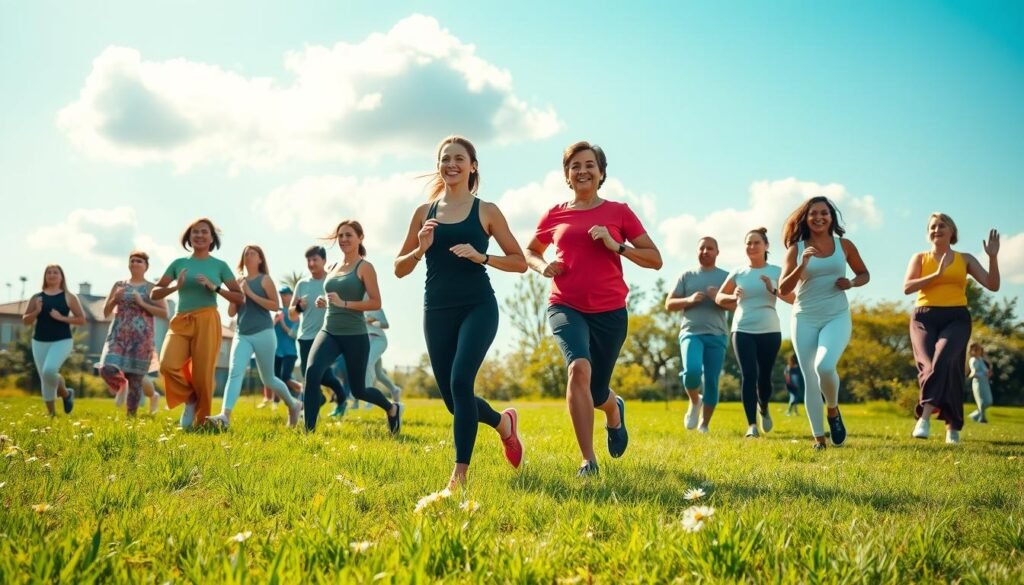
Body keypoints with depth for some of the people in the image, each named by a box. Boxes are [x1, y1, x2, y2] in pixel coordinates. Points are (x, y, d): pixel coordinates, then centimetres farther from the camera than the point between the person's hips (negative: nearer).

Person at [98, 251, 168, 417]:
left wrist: (142, 303, -10)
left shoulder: (153, 288, 6)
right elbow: (106, 312, 15)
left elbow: (164, 313, -2)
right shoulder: (119, 285, 14)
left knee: (135, 378, -3)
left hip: (141, 338, -2)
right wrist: (115, 299, -4)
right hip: (118, 335, 2)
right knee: (107, 369, -18)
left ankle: (131, 416, 10)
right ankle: (121, 385, 17)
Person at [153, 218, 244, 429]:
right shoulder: (179, 263, 12)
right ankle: (190, 398, 8)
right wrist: (175, 287, -7)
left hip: (207, 321, -1)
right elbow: (154, 293, 11)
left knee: (203, 373, -4)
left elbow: (241, 297, 4)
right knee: (168, 365, -21)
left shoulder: (219, 265, 7)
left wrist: (215, 287, -9)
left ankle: (200, 422, 15)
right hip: (181, 321, 2)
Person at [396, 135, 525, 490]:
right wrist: (421, 249, -8)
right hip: (437, 310, 4)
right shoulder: (424, 212, 10)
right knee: (452, 398, 6)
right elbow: (399, 269, 11)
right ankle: (503, 422, 37)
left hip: (478, 307, -3)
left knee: (461, 382, -20)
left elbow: (520, 262, 3)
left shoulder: (486, 211, 3)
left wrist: (481, 256, -12)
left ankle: (461, 471, -10)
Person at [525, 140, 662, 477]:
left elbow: (655, 259, 1)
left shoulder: (619, 212, 2)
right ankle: (588, 461, -20)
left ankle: (615, 409, 50)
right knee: (579, 367, -29)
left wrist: (616, 246, -14)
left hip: (609, 312, 0)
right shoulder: (555, 215, 5)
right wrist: (543, 267, 0)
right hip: (566, 307, 0)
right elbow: (530, 252, 23)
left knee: (596, 395, 9)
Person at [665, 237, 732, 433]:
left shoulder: (726, 277, 10)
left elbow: (737, 305, -1)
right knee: (692, 370, -25)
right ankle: (694, 402, 7)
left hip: (717, 335, 1)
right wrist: (689, 300, -8)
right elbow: (669, 304, 9)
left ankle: (704, 425, 14)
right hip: (691, 332, -1)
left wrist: (719, 299, -19)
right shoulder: (686, 276, 12)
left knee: (711, 382, 0)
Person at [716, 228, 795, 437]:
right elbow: (719, 297, 12)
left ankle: (763, 409, 38)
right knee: (748, 376, -11)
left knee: (764, 377, 7)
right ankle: (752, 425, -9)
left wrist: (773, 290, -19)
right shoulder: (737, 273, 7)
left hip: (770, 331, 0)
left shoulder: (776, 272, 3)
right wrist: (733, 297, -8)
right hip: (743, 331, 0)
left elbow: (793, 299, -4)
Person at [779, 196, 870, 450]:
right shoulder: (796, 249, 1)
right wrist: (803, 265, -18)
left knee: (825, 366, -25)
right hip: (805, 319, 1)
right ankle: (818, 437, 10)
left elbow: (864, 274, 18)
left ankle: (833, 411, 5)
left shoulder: (844, 245, 4)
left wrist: (851, 283, -4)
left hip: (837, 317, -1)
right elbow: (783, 290, -4)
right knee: (810, 379, 0)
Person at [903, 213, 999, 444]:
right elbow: (907, 287, -2)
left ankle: (925, 415, -27)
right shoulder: (920, 258, 15)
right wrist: (937, 274, -10)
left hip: (956, 318, 0)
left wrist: (993, 257, -3)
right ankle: (953, 425, -12)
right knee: (928, 364, -20)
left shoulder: (965, 259, 18)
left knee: (943, 359, -27)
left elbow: (993, 285, 9)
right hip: (925, 317, 0)